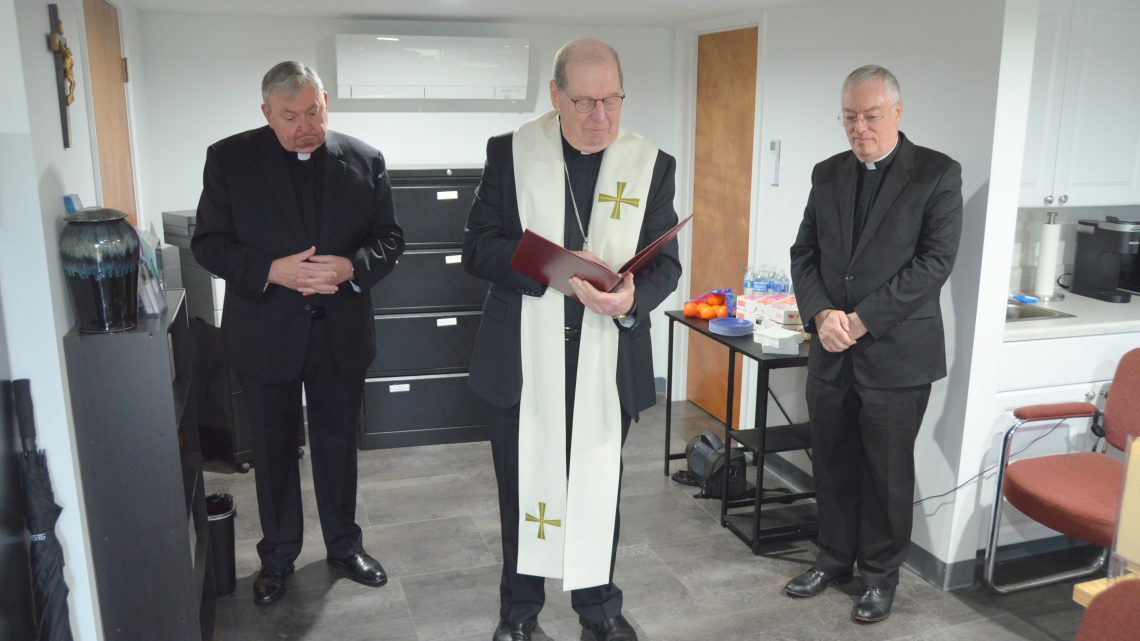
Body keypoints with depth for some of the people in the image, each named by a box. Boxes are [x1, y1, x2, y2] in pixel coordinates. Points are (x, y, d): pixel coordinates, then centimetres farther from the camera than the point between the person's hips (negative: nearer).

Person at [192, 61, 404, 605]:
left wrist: (352, 266, -20)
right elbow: (209, 244, -6)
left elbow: (389, 238, 1)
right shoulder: (229, 159, -5)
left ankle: (343, 545, 36)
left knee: (339, 443, 16)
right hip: (266, 335, -1)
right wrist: (271, 271, -22)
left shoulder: (364, 161, -1)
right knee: (274, 449, 14)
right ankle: (277, 556, 34)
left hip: (341, 334, 1)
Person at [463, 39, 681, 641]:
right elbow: (478, 247, -7)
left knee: (598, 490, 15)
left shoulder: (652, 164, 0)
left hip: (608, 363, 1)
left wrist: (633, 298, -22)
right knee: (523, 490, 14)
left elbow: (666, 262, 0)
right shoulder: (509, 152, -2)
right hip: (523, 359, 0)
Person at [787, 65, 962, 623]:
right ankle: (835, 557, 32)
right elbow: (804, 254, 8)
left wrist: (861, 320, -16)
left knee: (887, 471, 8)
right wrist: (821, 314, -9)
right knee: (832, 463, 14)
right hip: (831, 352, 4)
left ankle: (881, 573, 26)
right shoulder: (827, 174, 10)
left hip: (896, 353, -4)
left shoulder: (937, 174, -4)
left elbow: (935, 261, -12)